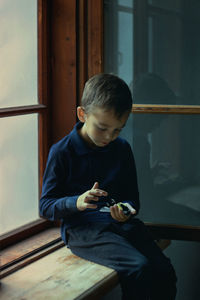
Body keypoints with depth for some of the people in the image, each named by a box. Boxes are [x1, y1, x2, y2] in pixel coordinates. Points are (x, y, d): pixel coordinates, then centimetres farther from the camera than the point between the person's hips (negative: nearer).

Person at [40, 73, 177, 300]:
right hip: (83, 227, -4)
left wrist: (127, 209, -6)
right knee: (139, 268, -30)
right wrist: (76, 203, -22)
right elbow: (46, 206, -2)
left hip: (122, 223, 5)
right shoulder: (62, 152, -2)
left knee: (164, 271, -21)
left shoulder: (122, 149, 12)